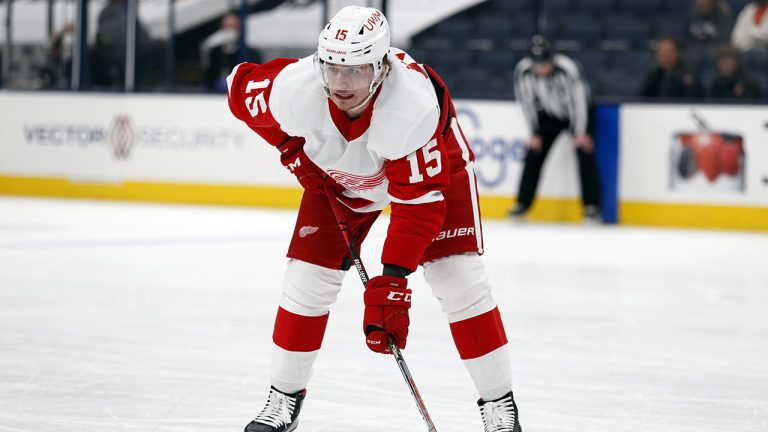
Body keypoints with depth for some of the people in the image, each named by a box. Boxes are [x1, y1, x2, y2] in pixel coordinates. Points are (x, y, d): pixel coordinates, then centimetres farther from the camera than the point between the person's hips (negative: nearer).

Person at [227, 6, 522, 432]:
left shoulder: (415, 105, -43)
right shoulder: (294, 89, -34)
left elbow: (419, 201, -38)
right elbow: (241, 86, -11)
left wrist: (392, 281, -42)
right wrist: (292, 149, -7)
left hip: (432, 165, -3)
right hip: (339, 175, 3)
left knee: (458, 276, -14)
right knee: (308, 277, -4)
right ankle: (284, 398, 14)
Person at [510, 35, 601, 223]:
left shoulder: (568, 68, -35)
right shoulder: (523, 71, -24)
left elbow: (578, 100, -26)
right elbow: (527, 103, -12)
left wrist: (580, 133, -23)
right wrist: (535, 134, -10)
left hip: (578, 112, -3)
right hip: (548, 115, 3)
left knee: (585, 152, -16)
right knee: (534, 154, -4)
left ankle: (592, 206, -13)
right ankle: (522, 203, 5)